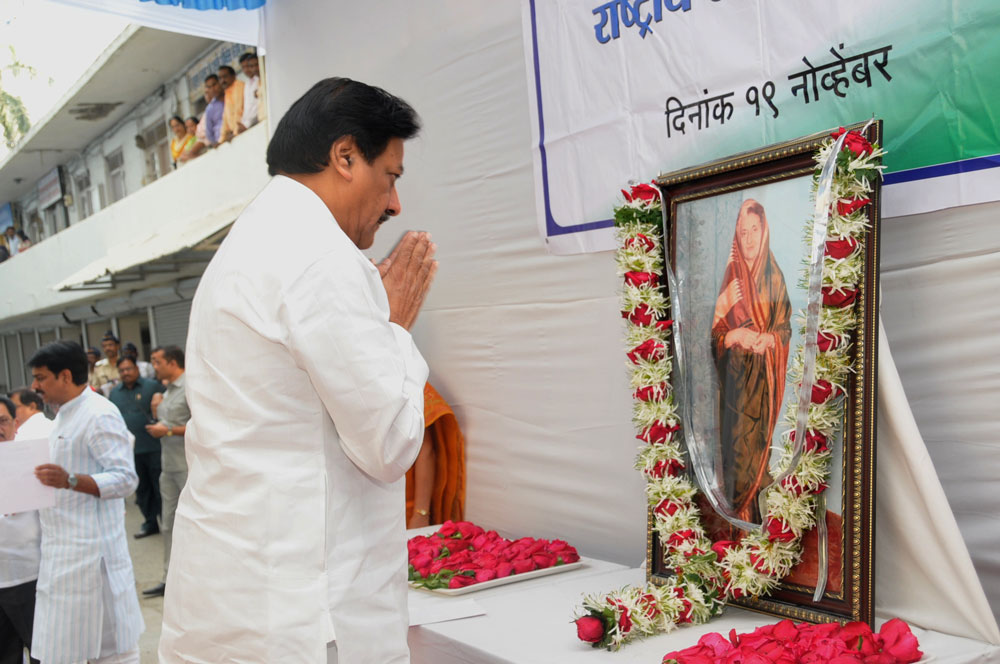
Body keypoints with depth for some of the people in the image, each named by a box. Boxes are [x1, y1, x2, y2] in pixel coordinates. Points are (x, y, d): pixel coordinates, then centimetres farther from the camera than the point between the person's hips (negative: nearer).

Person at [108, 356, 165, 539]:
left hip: (153, 447, -5)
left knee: (160, 487, 0)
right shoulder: (115, 393, 12)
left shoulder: (153, 386, -3)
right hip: (130, 450, 5)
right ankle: (150, 523, 24)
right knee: (141, 489, 13)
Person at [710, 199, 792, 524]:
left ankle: (754, 507, 21)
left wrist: (767, 339, -17)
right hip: (736, 376, 0)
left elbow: (786, 327, 3)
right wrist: (736, 335, -18)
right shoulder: (730, 278, 1)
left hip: (764, 375, 1)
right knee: (738, 440, 1)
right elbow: (716, 332, 2)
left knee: (759, 437, 6)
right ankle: (740, 511, 12)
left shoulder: (774, 277, 2)